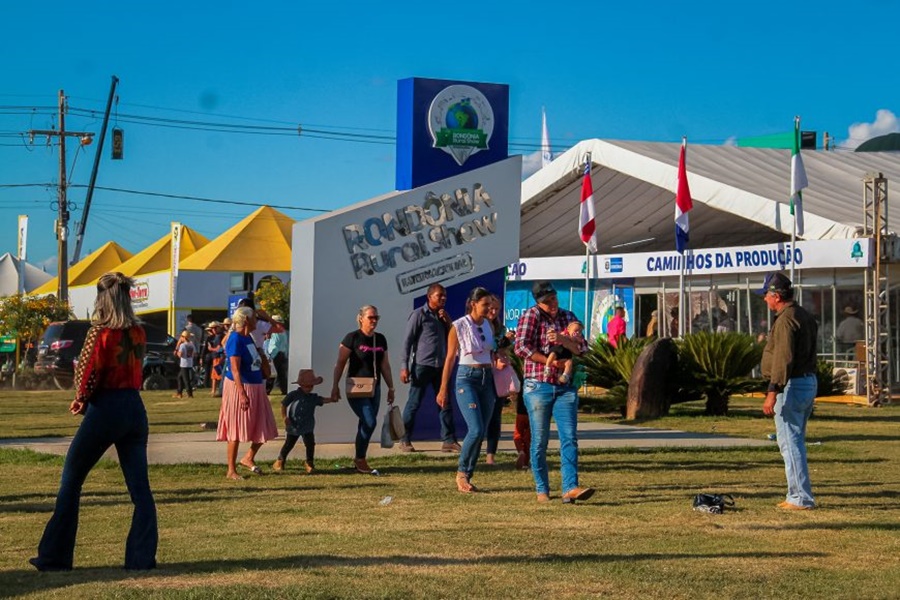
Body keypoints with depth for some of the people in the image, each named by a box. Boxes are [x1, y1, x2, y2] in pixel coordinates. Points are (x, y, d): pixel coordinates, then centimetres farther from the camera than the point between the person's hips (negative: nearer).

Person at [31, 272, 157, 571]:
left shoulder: (100, 332, -12)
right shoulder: (138, 333, 5)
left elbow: (88, 374, -12)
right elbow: (135, 370, 6)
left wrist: (81, 399, 8)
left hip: (105, 409, -5)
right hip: (135, 408, 5)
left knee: (71, 481, 8)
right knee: (139, 487, 6)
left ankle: (54, 557, 11)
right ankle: (143, 556, 2)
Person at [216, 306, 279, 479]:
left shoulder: (247, 338, 11)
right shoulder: (235, 339, -16)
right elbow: (235, 370, -22)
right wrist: (242, 393, -26)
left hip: (255, 387, 9)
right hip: (239, 387, -9)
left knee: (264, 428, 11)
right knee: (236, 431, -1)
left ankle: (248, 458, 25)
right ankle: (231, 470, 6)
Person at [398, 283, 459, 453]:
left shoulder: (442, 315, 16)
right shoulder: (419, 314, -4)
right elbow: (407, 341, -7)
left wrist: (447, 322, -1)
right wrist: (404, 367, -12)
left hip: (440, 366, 6)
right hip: (422, 365, -6)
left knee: (446, 403, 4)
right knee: (414, 403, -1)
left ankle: (449, 440, 8)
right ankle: (405, 440, 7)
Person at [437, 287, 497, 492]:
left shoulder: (487, 325, 9)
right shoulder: (459, 326, -7)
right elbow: (450, 358, -5)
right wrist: (443, 389, -5)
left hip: (487, 379, 6)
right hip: (467, 378, -6)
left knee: (481, 433, 3)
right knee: (476, 429, -18)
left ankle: (467, 477, 10)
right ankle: (461, 473, -2)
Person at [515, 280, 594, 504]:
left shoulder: (568, 317, 11)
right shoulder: (531, 315, -3)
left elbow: (582, 348, 3)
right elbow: (521, 347, -15)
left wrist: (562, 339, -17)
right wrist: (552, 362, -13)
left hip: (565, 388, 4)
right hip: (538, 387, -4)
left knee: (570, 438, -8)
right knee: (540, 441, 2)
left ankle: (570, 488, -14)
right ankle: (542, 490, 12)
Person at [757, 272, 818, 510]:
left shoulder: (785, 320, -17)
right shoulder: (805, 316, 15)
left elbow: (783, 358, -25)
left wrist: (772, 392, -28)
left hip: (792, 384, -10)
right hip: (809, 381, 10)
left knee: (789, 442, -7)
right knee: (796, 441, 17)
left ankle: (802, 498, -7)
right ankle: (797, 495, 22)